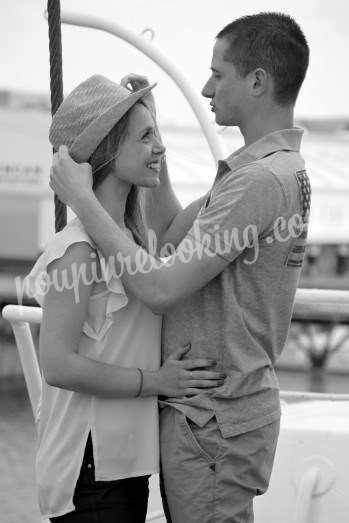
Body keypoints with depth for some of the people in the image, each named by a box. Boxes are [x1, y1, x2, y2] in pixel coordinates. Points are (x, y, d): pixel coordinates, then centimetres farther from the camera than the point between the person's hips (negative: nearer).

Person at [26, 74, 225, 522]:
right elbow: (57, 364, -21)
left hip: (124, 459, 9)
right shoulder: (79, 248, -17)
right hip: (91, 468, -9)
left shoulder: (126, 235, 11)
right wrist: (156, 381, -16)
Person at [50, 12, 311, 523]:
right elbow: (170, 232, 12)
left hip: (212, 421, -10)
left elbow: (159, 288, -25)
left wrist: (81, 196, -17)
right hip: (212, 409, 10)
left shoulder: (261, 181, -23)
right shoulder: (278, 169, 11)